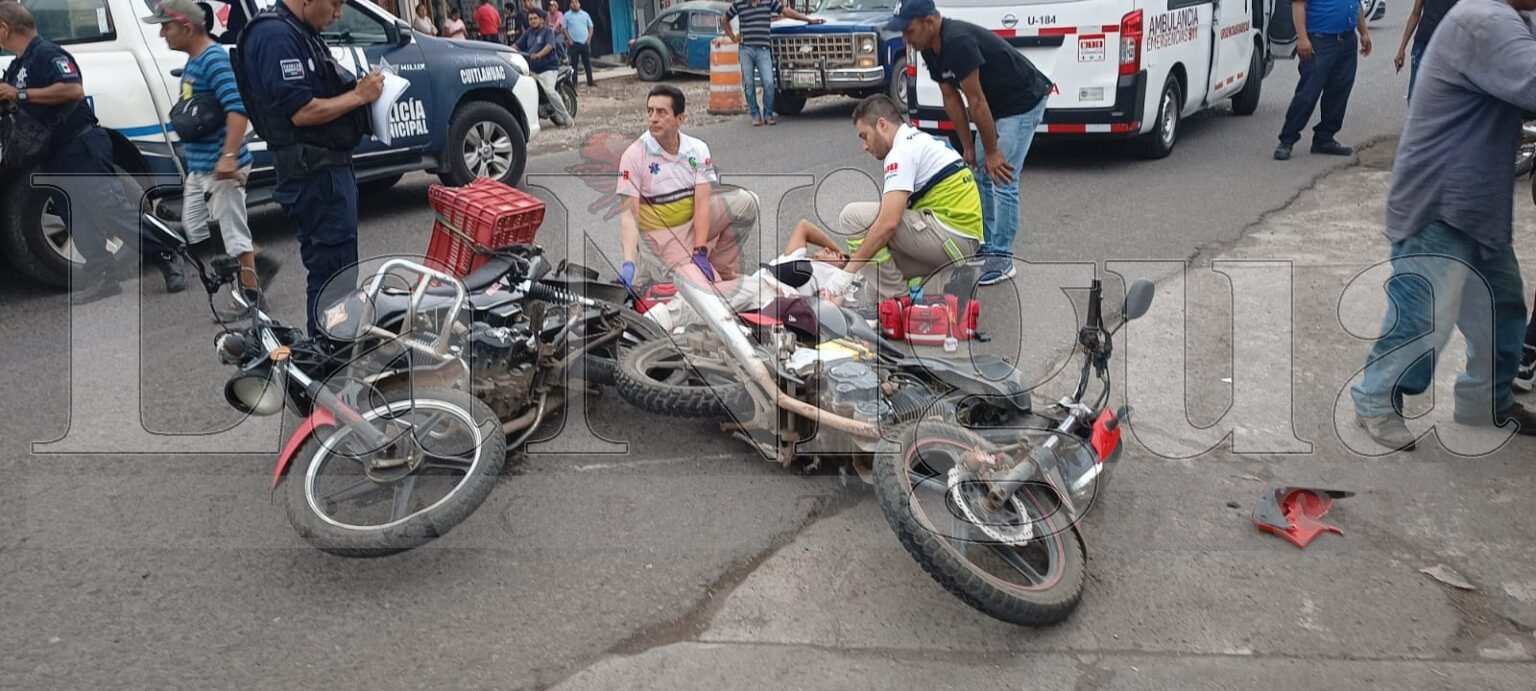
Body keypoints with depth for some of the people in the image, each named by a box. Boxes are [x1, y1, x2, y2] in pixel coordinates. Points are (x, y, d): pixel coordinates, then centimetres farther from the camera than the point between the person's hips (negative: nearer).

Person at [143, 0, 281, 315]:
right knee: (194, 227, 16)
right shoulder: (193, 62, 12)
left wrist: (229, 156, -35)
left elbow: (237, 109, -28)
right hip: (199, 166, 10)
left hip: (221, 167, -10)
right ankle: (258, 263, 26)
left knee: (232, 229, 0)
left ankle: (251, 292, 14)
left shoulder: (215, 59, -18)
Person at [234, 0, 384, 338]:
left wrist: (362, 87, 3)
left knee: (331, 265, 18)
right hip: (314, 170, -11)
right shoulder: (275, 35, -17)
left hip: (329, 165, 11)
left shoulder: (303, 32, 15)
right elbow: (301, 111, -24)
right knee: (334, 269, -7)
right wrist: (359, 95, -14)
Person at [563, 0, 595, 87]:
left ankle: (590, 81, 13)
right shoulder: (567, 15, 1)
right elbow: (564, 29, 1)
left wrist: (589, 39, 0)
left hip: (585, 43, 2)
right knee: (574, 63, -1)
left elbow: (590, 27, 10)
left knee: (588, 62, 6)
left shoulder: (585, 14, 7)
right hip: (574, 43, -2)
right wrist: (569, 40, -8)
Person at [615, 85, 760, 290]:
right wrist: (629, 263, -33)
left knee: (745, 201, -18)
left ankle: (724, 271, -4)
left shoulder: (697, 149, -5)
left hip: (696, 223, 5)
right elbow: (629, 213, -19)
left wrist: (700, 252, -24)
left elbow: (702, 202, -13)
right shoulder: (634, 155, -15)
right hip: (663, 235, -4)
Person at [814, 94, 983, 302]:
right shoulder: (924, 141, 19)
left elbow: (888, 222, -22)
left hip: (951, 237, -10)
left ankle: (895, 300, -6)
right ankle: (946, 281, 11)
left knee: (854, 216, -11)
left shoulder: (903, 151, -11)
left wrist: (848, 272, -17)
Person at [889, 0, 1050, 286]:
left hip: (1023, 103, -10)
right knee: (981, 175, 12)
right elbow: (951, 98, 4)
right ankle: (986, 246, 21)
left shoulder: (958, 42, -31)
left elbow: (976, 101, -26)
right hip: (997, 106, 10)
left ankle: (1002, 259, -3)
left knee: (1002, 179, -11)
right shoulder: (931, 50, -2)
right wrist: (968, 146, 3)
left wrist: (992, 151, -20)